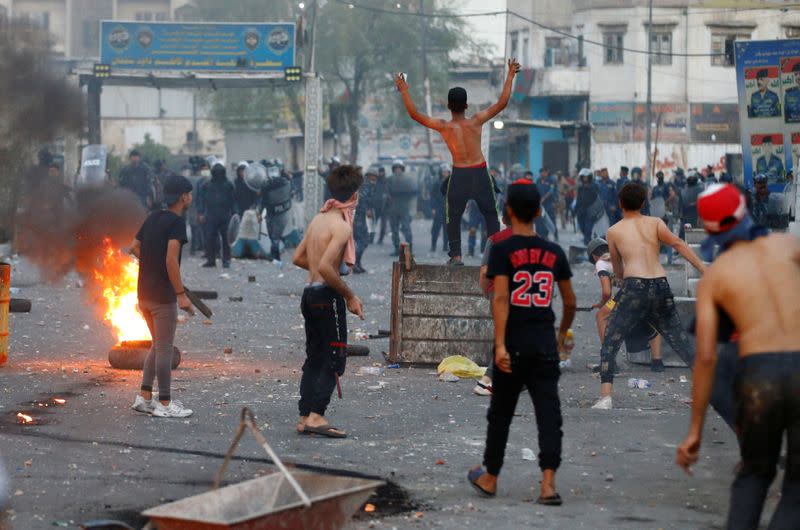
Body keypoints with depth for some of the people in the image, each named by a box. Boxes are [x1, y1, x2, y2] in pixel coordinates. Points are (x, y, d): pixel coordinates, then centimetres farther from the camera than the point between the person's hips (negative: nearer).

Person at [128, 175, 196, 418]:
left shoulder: (152, 218, 10)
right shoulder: (177, 222, -14)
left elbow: (134, 248, 16)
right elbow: (171, 259, -23)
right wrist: (181, 294, -20)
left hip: (144, 292, 8)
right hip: (163, 294, -8)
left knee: (158, 346, 18)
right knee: (164, 349, 0)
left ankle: (144, 397, 15)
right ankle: (165, 403, 5)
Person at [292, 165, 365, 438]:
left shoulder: (318, 219, 11)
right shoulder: (342, 226, -15)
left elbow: (298, 258, 17)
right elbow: (325, 267, -24)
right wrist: (349, 296, -15)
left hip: (310, 293, 9)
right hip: (327, 295, -9)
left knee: (314, 359, 12)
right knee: (335, 359, -4)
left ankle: (305, 417, 12)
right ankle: (316, 415, -10)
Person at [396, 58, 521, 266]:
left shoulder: (444, 127, -6)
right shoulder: (477, 121, -5)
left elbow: (414, 114, -4)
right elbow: (502, 103, -2)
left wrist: (404, 91, 2)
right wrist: (510, 76, 3)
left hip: (459, 175, 0)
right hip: (480, 173, 1)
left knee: (454, 217, 12)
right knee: (490, 214, 12)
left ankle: (456, 255, 3)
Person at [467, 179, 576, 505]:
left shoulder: (503, 250, -7)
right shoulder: (554, 253, 6)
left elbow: (501, 298, -15)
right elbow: (570, 301, 13)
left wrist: (500, 345, -18)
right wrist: (562, 334, 30)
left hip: (514, 344, -2)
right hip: (545, 345, 2)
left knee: (501, 413, 12)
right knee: (549, 414, 0)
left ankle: (489, 478, 26)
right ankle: (548, 483, -12)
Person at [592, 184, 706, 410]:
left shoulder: (614, 231, 12)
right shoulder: (655, 223, 14)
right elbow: (678, 244, -3)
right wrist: (704, 270, -8)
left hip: (634, 287, -3)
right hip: (661, 287, 3)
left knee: (609, 344, 3)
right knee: (680, 341, 16)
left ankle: (605, 397, -11)